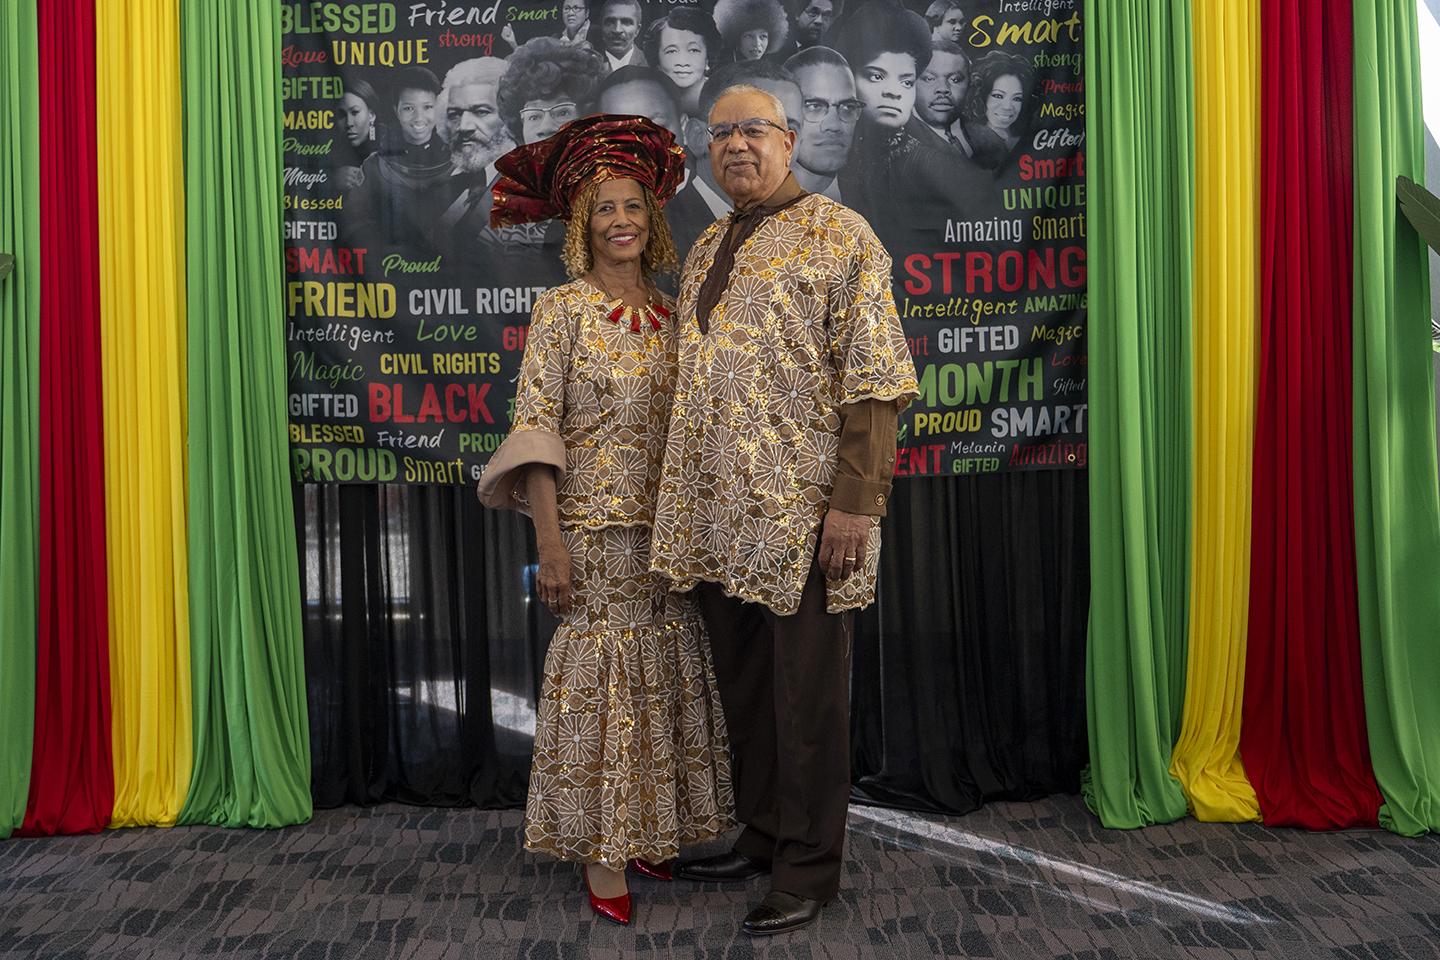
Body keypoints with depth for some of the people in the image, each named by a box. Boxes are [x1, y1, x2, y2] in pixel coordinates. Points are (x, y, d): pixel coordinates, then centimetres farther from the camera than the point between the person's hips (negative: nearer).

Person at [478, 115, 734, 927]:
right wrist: (550, 541, -15)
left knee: (667, 670, 10)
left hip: (668, 525, 5)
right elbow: (535, 427, -9)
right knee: (603, 673, -1)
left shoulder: (670, 316, 10)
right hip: (597, 525, -5)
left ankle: (655, 830, 25)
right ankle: (603, 852, 12)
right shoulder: (562, 311, -4)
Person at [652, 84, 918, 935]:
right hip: (720, 516, 7)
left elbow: (874, 382, -11)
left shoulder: (838, 236, -4)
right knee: (745, 688, 16)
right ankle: (762, 835, 33)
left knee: (807, 697, 4)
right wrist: (685, 503, 17)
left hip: (803, 517, -7)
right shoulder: (708, 250, 17)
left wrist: (856, 503, -19)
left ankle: (809, 871, 18)